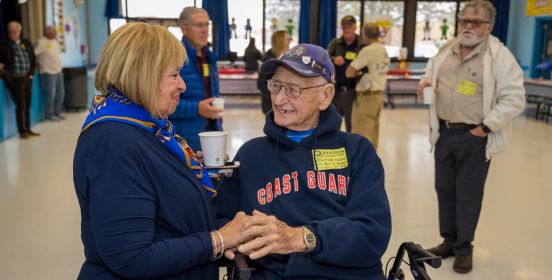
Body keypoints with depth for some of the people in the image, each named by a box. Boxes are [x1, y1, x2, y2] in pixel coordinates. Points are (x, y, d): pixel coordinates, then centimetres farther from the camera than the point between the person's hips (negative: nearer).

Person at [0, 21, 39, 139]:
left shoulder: (27, 43, 9)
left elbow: (33, 59, 13)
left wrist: (31, 73, 4)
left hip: (27, 78, 4)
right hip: (15, 79, -4)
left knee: (27, 105, 11)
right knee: (20, 106, -3)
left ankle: (28, 129, 21)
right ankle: (22, 131, 5)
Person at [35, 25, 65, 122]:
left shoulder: (54, 41, 11)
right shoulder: (41, 42, -13)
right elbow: (32, 54, -17)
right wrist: (38, 64, -12)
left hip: (58, 71, 8)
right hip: (48, 73, -8)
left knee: (60, 94, 11)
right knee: (51, 95, -4)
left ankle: (57, 113, 23)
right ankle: (50, 115, 7)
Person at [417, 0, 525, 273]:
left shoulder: (499, 56, -11)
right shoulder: (446, 51, 7)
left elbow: (514, 99, -14)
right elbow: (432, 76, 23)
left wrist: (485, 127, -17)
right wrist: (425, 82, -1)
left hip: (474, 137, -6)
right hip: (444, 132, 6)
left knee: (468, 195, 5)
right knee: (444, 189, 15)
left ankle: (464, 248, 22)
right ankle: (449, 240, 32)